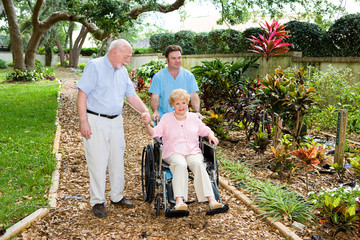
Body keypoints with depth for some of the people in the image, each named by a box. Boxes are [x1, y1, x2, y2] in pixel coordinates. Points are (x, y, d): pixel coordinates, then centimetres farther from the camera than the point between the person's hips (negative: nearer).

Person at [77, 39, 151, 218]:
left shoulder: (122, 72, 12)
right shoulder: (95, 66, -8)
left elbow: (132, 96, 15)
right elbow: (82, 94, -12)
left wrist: (145, 111, -2)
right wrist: (83, 122, -17)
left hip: (116, 121, 7)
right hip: (96, 121, -7)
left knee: (117, 160, 12)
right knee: (98, 162, -3)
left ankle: (117, 197, 26)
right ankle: (97, 201, 9)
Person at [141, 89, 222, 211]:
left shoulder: (193, 117, 21)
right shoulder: (166, 118, 14)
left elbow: (205, 130, 26)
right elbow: (155, 133, 5)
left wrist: (211, 136, 4)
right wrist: (147, 125, -15)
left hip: (193, 152, 2)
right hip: (174, 153, -1)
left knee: (198, 164, -33)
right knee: (180, 165, -37)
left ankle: (211, 199, -43)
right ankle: (179, 201, -48)